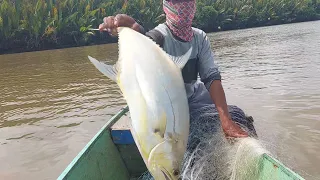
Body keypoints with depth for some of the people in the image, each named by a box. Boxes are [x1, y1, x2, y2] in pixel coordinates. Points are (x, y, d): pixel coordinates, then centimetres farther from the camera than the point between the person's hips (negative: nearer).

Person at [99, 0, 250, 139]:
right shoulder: (160, 36, -22)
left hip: (193, 96, 4)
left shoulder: (200, 37, -10)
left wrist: (226, 119, -31)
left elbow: (212, 77, -19)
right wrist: (131, 26, -72)